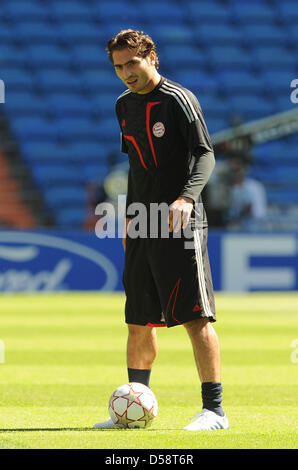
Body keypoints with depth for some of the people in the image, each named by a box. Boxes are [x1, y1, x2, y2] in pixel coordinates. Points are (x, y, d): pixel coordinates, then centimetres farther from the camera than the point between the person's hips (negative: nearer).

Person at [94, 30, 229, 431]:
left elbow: (205, 154, -13)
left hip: (181, 224, -7)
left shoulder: (178, 100, -7)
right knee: (139, 321, 10)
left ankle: (214, 409, -7)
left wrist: (187, 196, -28)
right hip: (142, 228, 7)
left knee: (196, 317, -10)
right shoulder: (125, 106, 16)